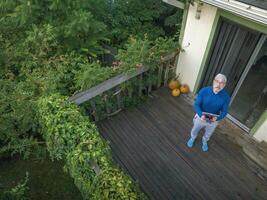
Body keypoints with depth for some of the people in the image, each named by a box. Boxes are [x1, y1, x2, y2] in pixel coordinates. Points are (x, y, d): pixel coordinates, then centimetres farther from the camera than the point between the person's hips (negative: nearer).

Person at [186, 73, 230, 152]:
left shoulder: (226, 97, -22)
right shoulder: (204, 91, -25)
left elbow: (224, 111, -13)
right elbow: (196, 104, -20)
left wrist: (217, 118, -33)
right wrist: (201, 115, -37)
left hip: (213, 120, 1)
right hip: (201, 117, -1)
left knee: (208, 134, 29)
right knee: (195, 130, 26)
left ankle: (204, 142, 63)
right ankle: (192, 138, 61)